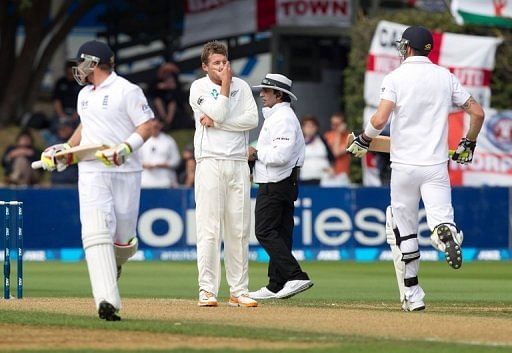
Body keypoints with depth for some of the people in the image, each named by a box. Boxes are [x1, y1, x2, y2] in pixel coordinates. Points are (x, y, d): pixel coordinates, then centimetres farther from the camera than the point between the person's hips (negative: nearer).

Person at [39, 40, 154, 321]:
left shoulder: (127, 91, -6)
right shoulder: (85, 95, 17)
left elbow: (146, 126, -9)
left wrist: (125, 148, -23)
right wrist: (66, 148, 20)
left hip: (125, 172, -4)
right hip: (91, 173, 4)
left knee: (123, 236, 2)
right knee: (96, 232, -16)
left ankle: (116, 262, 42)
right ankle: (106, 301, -26)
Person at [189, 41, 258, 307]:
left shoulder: (241, 86, 13)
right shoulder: (198, 88, 2)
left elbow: (252, 119, -1)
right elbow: (219, 113, -13)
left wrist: (215, 122, -9)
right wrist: (225, 83, -4)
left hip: (238, 164, 4)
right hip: (210, 163, -4)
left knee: (239, 230, 3)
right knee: (209, 228, -9)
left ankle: (239, 291, 6)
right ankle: (207, 290, -8)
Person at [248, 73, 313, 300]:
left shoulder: (282, 118, -14)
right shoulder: (275, 116, 20)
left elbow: (281, 154, -26)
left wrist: (257, 153, -13)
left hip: (275, 185, -11)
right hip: (286, 184, 11)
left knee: (265, 231, -12)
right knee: (280, 233, 10)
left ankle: (296, 276, -20)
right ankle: (276, 286, 12)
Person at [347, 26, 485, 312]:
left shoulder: (396, 77, -4)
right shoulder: (446, 77, 7)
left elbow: (380, 120, -16)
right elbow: (477, 112, 7)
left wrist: (363, 141, 3)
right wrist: (469, 144, 23)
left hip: (404, 165, -2)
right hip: (437, 165, 2)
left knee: (404, 232, 10)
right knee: (440, 220, -5)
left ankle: (412, 296, 11)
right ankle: (447, 233, -43)